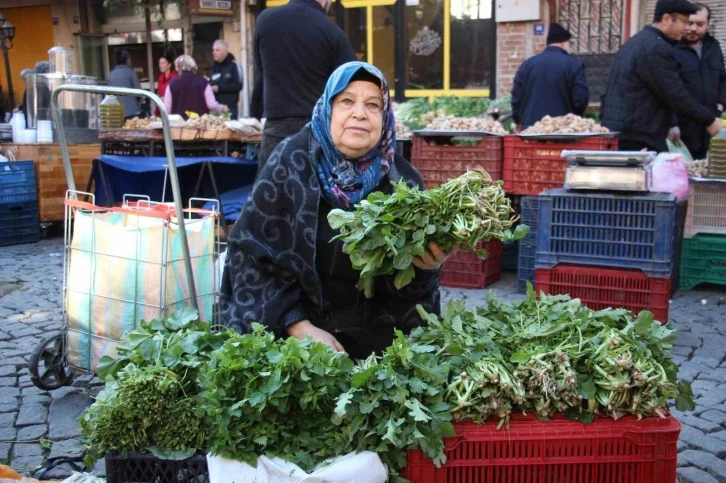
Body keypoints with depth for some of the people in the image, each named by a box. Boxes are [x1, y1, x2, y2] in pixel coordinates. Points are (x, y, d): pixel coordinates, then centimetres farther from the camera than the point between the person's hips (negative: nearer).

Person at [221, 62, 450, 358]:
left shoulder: (403, 179, -5)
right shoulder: (292, 162, -10)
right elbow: (250, 252, -11)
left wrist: (425, 266, -24)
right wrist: (299, 326, -18)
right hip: (291, 332, -2)